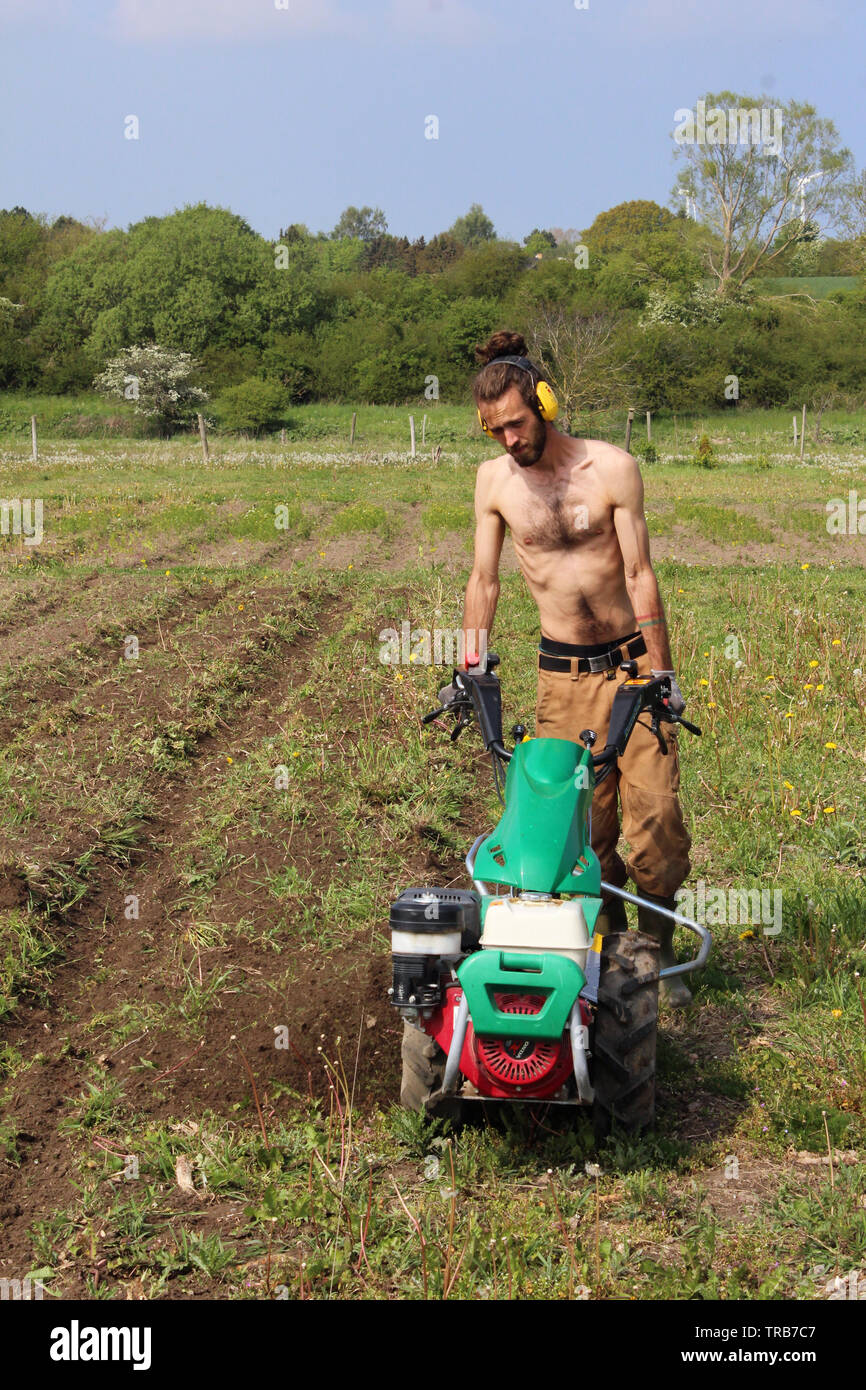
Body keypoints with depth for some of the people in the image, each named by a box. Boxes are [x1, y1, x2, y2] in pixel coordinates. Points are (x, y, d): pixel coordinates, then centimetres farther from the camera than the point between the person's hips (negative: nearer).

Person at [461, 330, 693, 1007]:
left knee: (655, 812, -7)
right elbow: (485, 581, 8)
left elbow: (640, 574, -8)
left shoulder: (611, 467, -8)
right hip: (563, 673, 2)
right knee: (585, 823, 0)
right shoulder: (494, 480, 0)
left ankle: (660, 952, 8)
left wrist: (662, 674, -10)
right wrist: (471, 668, 4)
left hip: (632, 659, -2)